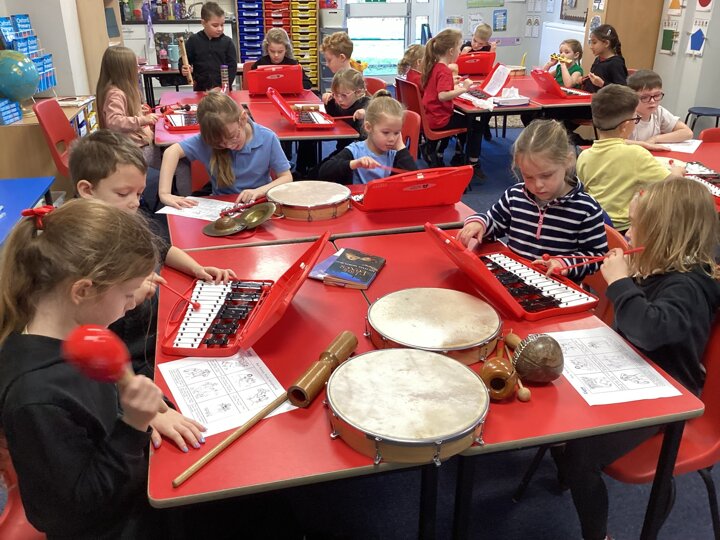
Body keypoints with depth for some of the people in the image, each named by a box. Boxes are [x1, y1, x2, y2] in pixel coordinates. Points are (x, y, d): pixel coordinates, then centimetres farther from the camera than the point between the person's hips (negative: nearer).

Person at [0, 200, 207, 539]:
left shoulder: (72, 337, -10)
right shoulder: (37, 398, -35)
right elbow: (84, 501, -25)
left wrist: (149, 412, -6)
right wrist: (134, 426, -34)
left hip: (133, 482, 7)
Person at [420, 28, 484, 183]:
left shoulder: (433, 66, 7)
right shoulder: (444, 71, -21)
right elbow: (442, 96, -35)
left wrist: (455, 84, 12)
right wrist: (463, 88, -30)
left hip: (431, 116, 10)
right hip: (440, 120, -10)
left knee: (465, 119, 27)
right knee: (475, 126, 2)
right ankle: (474, 167, 8)